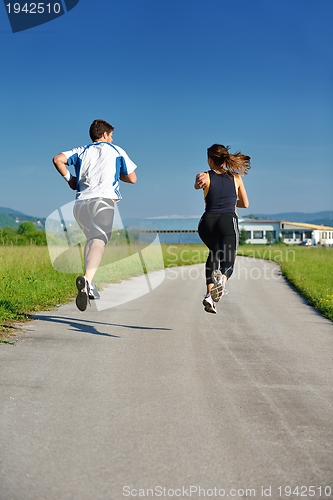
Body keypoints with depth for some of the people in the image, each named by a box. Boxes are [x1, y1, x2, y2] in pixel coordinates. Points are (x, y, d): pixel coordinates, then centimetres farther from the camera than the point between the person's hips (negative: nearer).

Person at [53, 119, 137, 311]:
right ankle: (87, 280, -47)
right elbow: (132, 179, 20)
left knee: (91, 239, 24)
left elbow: (58, 159, 5)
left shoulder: (82, 151, 22)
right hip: (103, 199, -4)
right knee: (99, 241, -21)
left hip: (81, 202, 4)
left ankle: (89, 286, 13)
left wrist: (69, 178, 18)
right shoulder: (116, 151, 19)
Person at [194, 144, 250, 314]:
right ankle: (222, 279, -42)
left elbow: (198, 185, -9)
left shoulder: (206, 177, 8)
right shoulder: (236, 177, 13)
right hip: (228, 222, -1)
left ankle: (209, 294, 13)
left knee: (215, 253, 28)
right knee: (227, 262, -3)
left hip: (208, 223, 1)